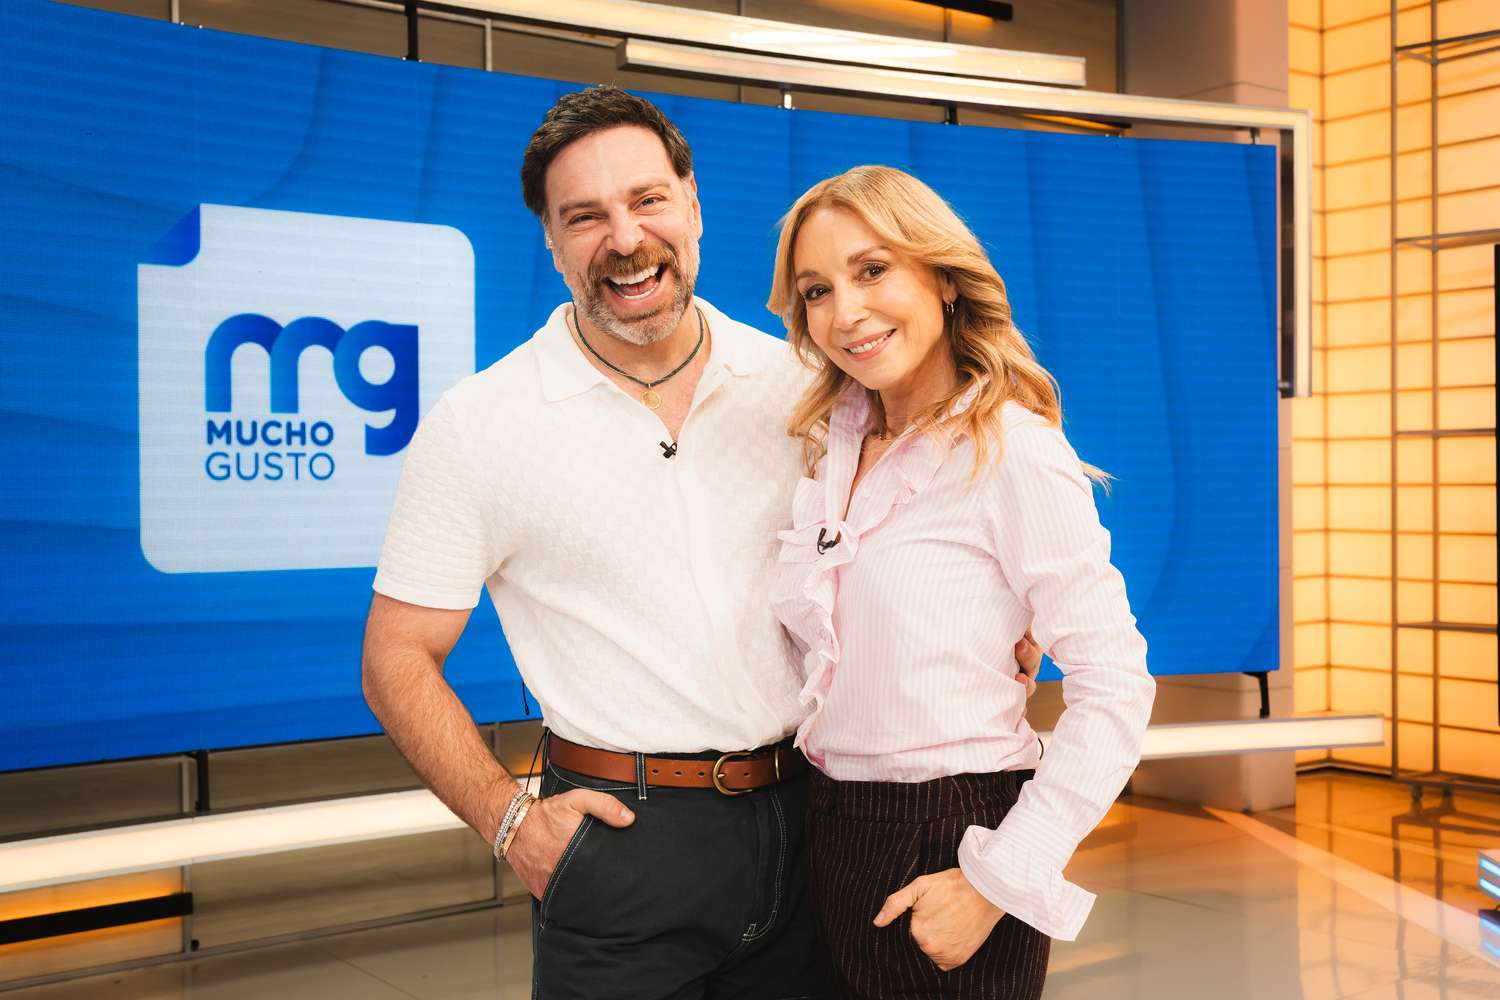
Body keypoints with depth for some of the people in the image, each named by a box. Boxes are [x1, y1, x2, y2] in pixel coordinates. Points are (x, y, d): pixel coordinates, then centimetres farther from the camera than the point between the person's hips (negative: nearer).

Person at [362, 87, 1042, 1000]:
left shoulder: (793, 384, 3)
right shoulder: (478, 426, -5)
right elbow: (398, 661, -2)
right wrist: (511, 819, -12)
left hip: (801, 822, 3)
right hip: (621, 836, -3)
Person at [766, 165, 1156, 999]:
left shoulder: (1013, 454, -15)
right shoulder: (834, 445, 5)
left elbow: (1116, 690, -17)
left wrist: (995, 883, -18)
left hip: (948, 849, -6)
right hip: (835, 834, 7)